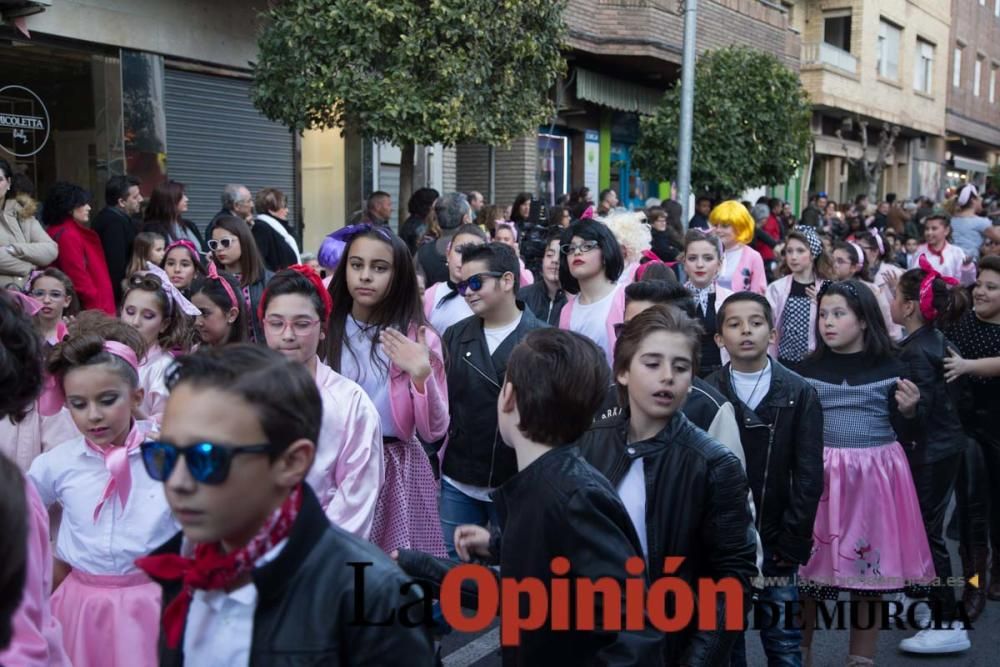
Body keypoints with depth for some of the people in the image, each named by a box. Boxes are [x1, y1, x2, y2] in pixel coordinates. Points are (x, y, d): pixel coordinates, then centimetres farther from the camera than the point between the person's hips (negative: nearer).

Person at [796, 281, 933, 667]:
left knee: (870, 572, 7)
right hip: (819, 476, 1)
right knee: (808, 566, 4)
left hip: (874, 478, 0)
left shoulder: (891, 370, -1)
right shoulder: (808, 370, 2)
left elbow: (904, 438, 3)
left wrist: (908, 411, -15)